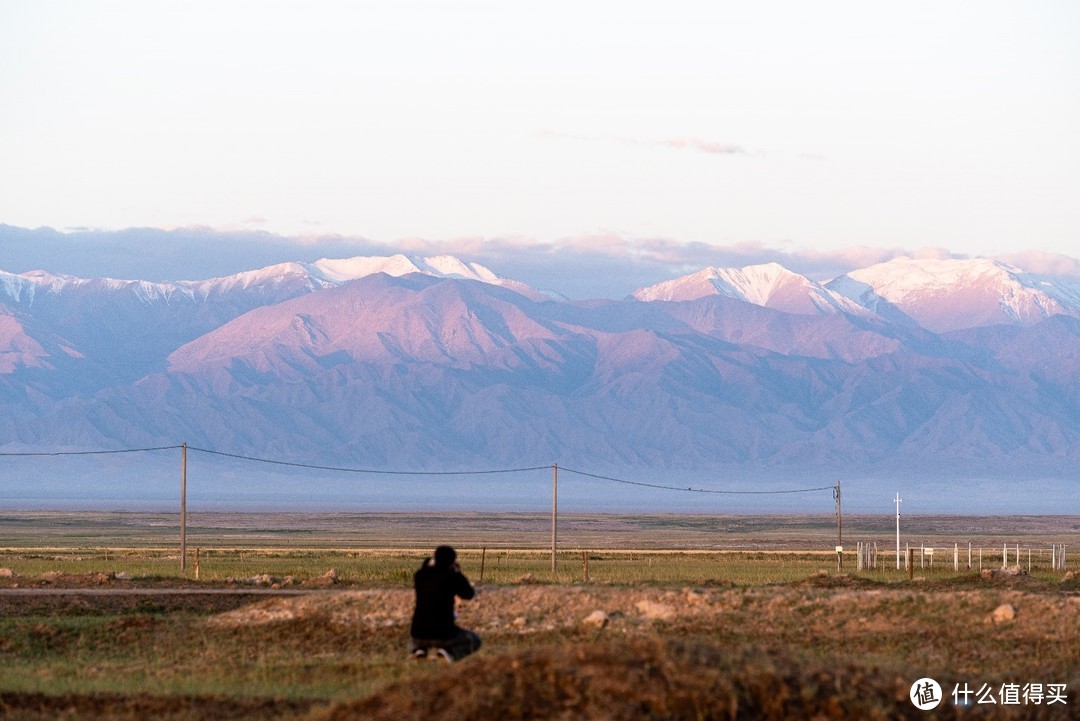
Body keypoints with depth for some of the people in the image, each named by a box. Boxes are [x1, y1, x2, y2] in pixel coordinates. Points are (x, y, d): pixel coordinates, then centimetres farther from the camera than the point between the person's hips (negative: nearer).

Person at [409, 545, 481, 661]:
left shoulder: (420, 576, 1)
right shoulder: (454, 577, -10)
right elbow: (469, 594, 9)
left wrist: (429, 564, 27)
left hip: (418, 634, 4)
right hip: (444, 634, -4)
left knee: (414, 643, 41)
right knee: (474, 640, 25)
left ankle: (421, 651, 2)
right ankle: (449, 653, -7)